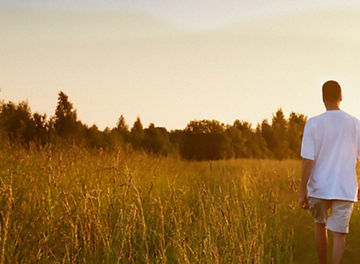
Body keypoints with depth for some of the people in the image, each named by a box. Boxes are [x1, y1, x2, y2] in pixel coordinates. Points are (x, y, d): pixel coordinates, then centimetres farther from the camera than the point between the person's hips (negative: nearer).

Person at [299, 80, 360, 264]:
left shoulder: (313, 124, -8)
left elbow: (307, 161, -11)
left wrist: (302, 192, -5)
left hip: (319, 188, 0)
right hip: (345, 190, 0)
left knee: (320, 224, 23)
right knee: (339, 234, 0)